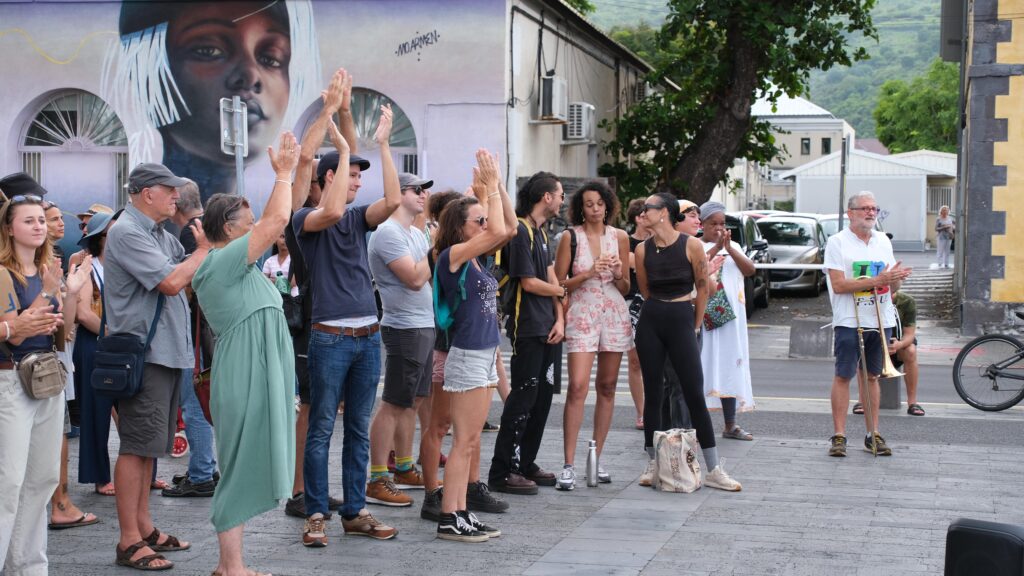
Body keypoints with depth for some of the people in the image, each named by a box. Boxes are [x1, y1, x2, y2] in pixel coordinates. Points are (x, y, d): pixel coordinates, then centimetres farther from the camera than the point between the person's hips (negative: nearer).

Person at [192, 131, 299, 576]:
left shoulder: (233, 264, 16)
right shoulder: (222, 261, -14)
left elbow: (272, 224, 23)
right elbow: (278, 220, -17)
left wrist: (288, 174, 22)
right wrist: (284, 174, -3)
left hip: (253, 377, 10)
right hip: (244, 378, -10)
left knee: (245, 472, 14)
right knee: (241, 471, -5)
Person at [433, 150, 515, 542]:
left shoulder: (475, 257, 11)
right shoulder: (452, 255, -12)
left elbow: (508, 226, 12)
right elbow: (497, 232, -23)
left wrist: (495, 184, 4)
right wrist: (490, 184, -14)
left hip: (485, 354, 9)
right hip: (467, 356, -9)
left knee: (470, 442, 11)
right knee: (465, 442, -5)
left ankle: (461, 513, 16)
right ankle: (449, 519, 0)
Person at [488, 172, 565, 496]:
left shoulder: (540, 232, 16)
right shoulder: (521, 231, -13)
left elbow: (550, 276, 12)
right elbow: (529, 283, -16)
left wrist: (560, 319, 2)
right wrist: (562, 291, 0)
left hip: (546, 328, 9)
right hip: (527, 328, -9)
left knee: (542, 395, 12)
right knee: (523, 396, -8)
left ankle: (525, 464, 21)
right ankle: (502, 472, -3)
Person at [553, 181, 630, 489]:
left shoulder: (619, 237, 8)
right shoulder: (570, 237, -1)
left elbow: (626, 288, 13)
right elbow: (559, 284, -1)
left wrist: (618, 275, -8)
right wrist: (588, 274, -14)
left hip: (614, 314, 4)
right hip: (582, 314, -4)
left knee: (607, 387, 7)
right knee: (578, 386, -14)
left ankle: (597, 458, 16)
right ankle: (569, 465, -12)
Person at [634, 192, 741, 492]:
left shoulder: (691, 245, -7)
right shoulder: (643, 249, 2)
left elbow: (703, 288, 1)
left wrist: (695, 326, 6)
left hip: (681, 320, -3)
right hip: (651, 321, 3)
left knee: (695, 394, -4)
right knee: (652, 393, 6)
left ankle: (713, 470, 2)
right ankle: (653, 464, 15)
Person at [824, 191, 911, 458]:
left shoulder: (883, 241, 14)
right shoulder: (837, 242, -3)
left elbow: (891, 287, 14)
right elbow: (838, 285, -14)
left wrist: (895, 278, -10)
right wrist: (876, 280, -19)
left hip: (880, 320, 5)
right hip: (849, 322, -5)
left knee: (872, 376, 10)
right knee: (843, 376, -5)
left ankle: (873, 434, 14)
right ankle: (839, 436, -1)